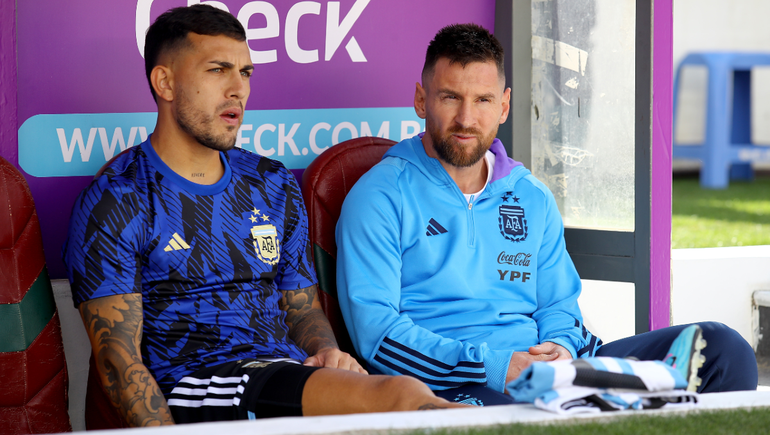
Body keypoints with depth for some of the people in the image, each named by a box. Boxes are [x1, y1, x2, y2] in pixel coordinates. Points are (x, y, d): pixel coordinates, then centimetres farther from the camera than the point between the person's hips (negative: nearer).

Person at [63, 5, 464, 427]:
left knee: (407, 395, -33)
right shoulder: (115, 202, 2)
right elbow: (119, 361, -6)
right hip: (189, 388, -6)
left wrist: (326, 353, 2)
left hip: (286, 373, 6)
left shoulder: (274, 186, 21)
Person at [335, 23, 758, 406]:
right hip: (453, 387, -7)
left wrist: (561, 349, -3)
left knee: (723, 348, -10)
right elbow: (374, 329, -8)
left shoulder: (533, 198, 22)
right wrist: (496, 367, -17)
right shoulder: (379, 197, 2)